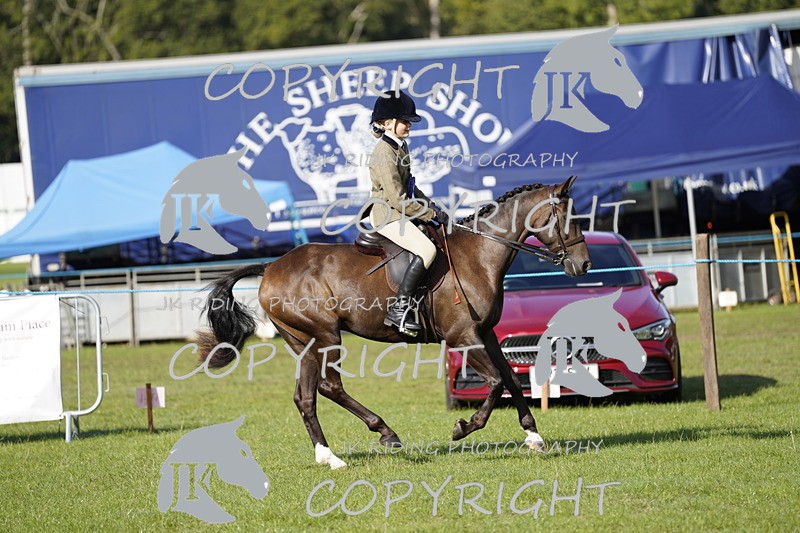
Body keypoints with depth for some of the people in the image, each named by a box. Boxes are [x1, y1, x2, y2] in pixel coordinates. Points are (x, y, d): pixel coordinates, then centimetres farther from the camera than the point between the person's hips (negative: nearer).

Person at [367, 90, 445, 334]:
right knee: (426, 249, -24)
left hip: (399, 212, 10)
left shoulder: (400, 147, 11)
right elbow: (398, 199, -23)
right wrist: (430, 214, -16)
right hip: (387, 215, -10)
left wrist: (429, 204, 9)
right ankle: (399, 309, -23)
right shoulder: (384, 154, -20)